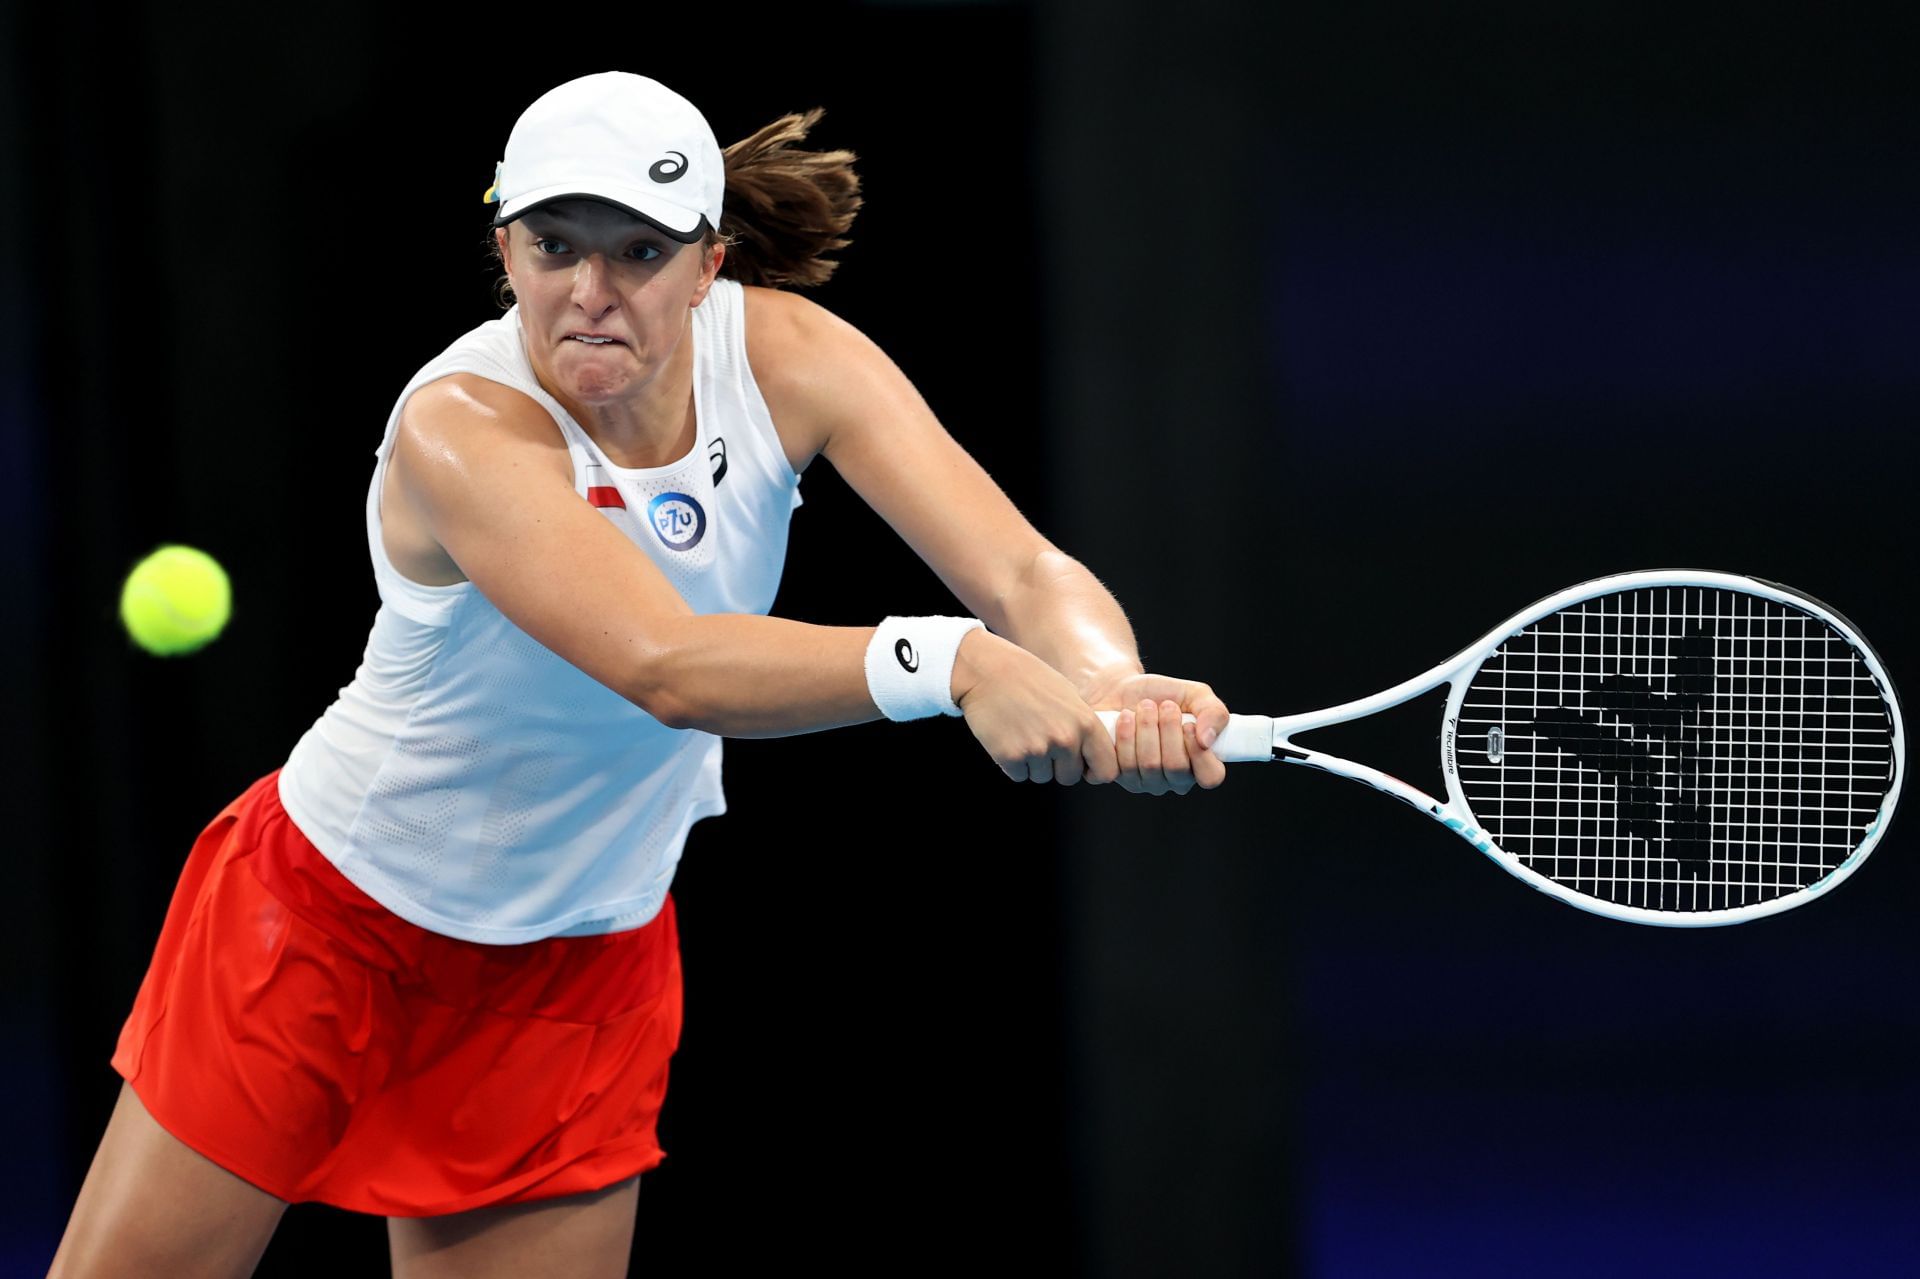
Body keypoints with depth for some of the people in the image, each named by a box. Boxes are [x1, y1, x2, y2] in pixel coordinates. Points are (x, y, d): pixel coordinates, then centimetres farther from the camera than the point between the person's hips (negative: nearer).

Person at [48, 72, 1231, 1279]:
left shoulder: (785, 356, -15)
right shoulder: (460, 425, -29)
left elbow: (1025, 571, -24)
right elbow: (666, 668, -44)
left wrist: (1114, 694, -48)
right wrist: (949, 661, -60)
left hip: (580, 970, 4)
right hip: (325, 922, -4)